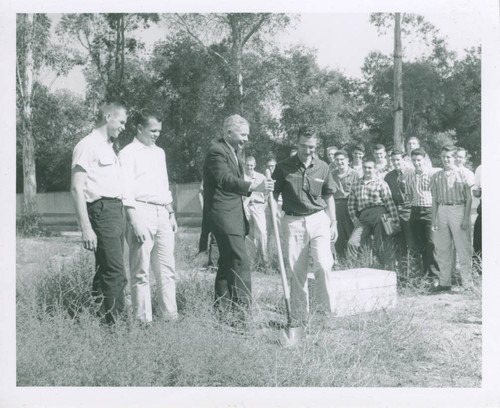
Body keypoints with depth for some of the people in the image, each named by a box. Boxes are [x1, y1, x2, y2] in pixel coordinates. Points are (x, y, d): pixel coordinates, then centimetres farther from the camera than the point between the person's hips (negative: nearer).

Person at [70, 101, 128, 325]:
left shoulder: (109, 147, 21)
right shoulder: (88, 145, -7)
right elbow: (77, 188, -13)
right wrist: (86, 228, -20)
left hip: (116, 211, 9)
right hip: (102, 211, -9)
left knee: (106, 271, 11)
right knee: (116, 274, -12)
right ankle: (114, 322, -9)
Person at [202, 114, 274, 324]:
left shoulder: (234, 151, 20)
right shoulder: (216, 152, -13)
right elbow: (226, 180, -27)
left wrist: (256, 188, 14)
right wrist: (254, 187, -38)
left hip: (234, 215, 10)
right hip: (223, 215, -10)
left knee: (228, 262, 12)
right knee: (240, 261, -14)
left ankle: (223, 310, 18)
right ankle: (242, 310, -13)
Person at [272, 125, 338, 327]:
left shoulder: (323, 167, 6)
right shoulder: (283, 167, 0)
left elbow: (328, 197, 15)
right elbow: (273, 195, 4)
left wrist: (333, 223, 11)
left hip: (318, 220, 1)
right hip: (292, 222, -1)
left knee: (323, 265, -14)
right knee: (296, 272, 2)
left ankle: (327, 310, 2)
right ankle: (299, 316, 12)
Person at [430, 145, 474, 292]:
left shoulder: (462, 174, 1)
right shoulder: (436, 176, 10)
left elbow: (469, 198, 0)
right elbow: (434, 199, 12)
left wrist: (466, 218, -8)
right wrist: (434, 219, 6)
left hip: (458, 210, -3)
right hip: (442, 211, 3)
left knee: (463, 248, -1)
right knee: (442, 249, 6)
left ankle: (467, 283, 6)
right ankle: (444, 281, 15)